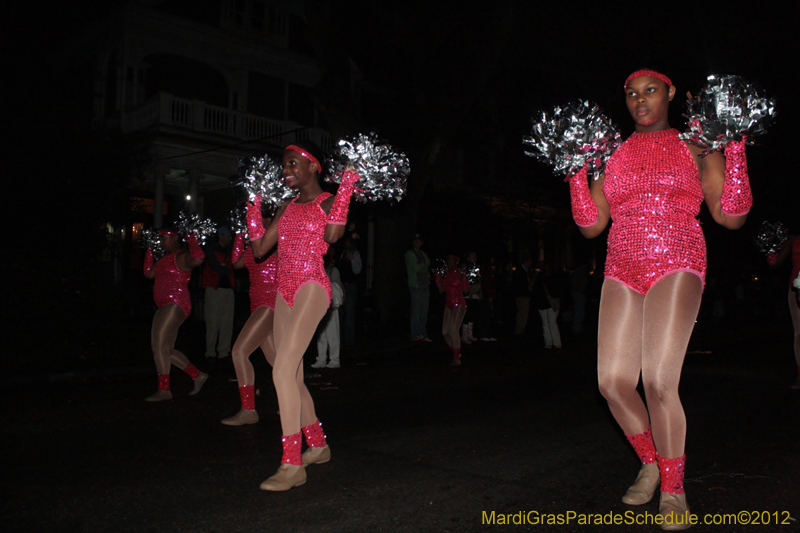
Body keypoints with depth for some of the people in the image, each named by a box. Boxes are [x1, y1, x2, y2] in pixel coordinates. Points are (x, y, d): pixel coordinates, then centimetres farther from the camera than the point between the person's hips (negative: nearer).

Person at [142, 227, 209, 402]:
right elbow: (149, 273, 26)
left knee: (158, 346, -13)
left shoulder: (181, 256, -9)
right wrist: (150, 250, 27)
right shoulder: (166, 257, 21)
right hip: (167, 307, 11)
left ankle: (164, 390, -9)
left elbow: (198, 258, -31)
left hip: (175, 305, -10)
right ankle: (198, 375, 16)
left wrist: (190, 238, -19)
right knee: (167, 350, 12)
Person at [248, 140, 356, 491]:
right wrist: (254, 203, 16)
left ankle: (292, 465, -12)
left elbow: (332, 234, -22)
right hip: (285, 292, 8)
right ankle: (318, 446, 29)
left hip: (312, 288, -8)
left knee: (283, 372, -18)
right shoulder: (288, 206, 19)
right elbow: (259, 248, 16)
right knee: (292, 377, 11)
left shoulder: (327, 202, 0)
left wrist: (347, 186, -18)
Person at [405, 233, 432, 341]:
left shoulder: (424, 254, 21)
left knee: (424, 311, 4)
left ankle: (422, 334, 7)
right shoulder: (409, 254, 1)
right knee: (416, 310, -9)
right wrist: (424, 266, 5)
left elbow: (429, 266, 16)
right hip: (415, 285, -6)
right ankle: (415, 334, -6)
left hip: (425, 284, 6)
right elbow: (415, 268, -9)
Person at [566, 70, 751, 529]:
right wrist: (576, 169, 5)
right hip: (622, 272, 4)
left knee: (658, 380, -17)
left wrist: (735, 150, -6)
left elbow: (732, 216, 1)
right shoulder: (612, 155, 17)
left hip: (676, 267, -3)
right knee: (613, 382, -4)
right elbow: (591, 225, 11)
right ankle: (651, 462, 24)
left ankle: (673, 489, 6)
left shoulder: (695, 147, 9)